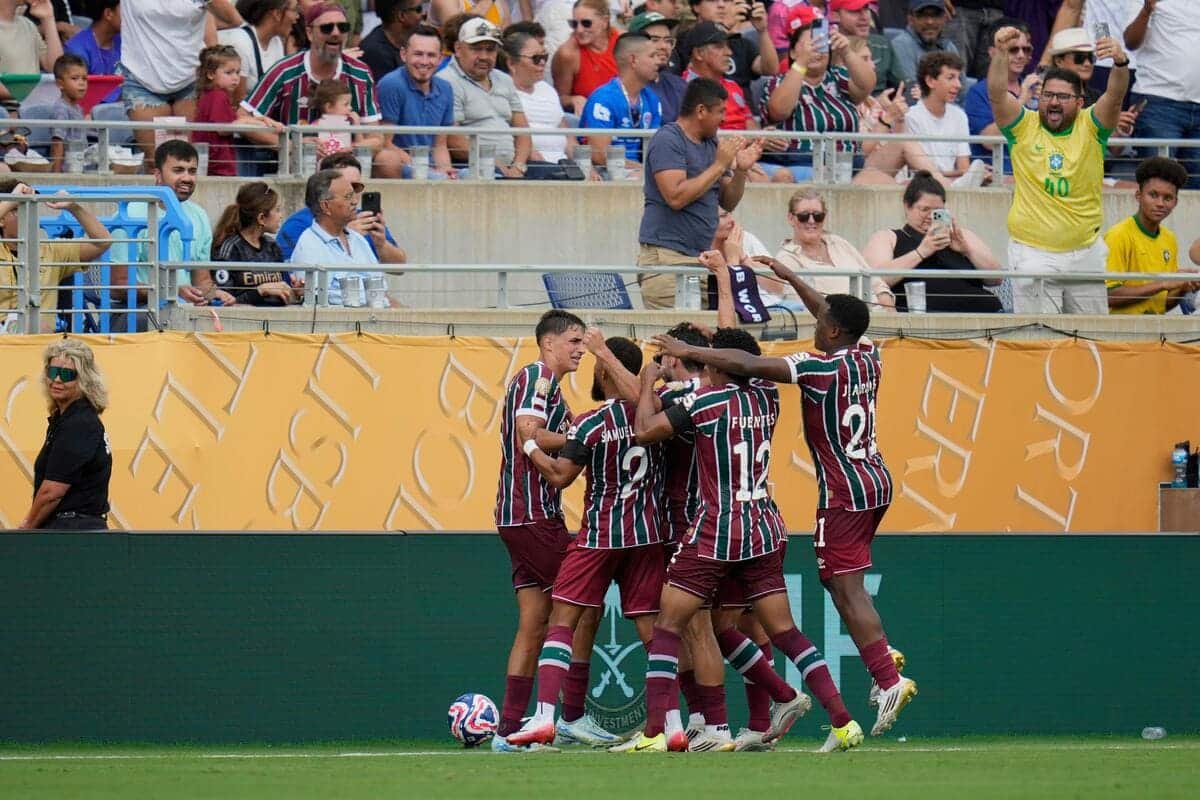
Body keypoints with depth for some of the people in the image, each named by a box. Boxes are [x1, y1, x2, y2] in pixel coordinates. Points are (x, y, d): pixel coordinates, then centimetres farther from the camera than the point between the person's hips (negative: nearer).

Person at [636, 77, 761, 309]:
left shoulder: (711, 143, 18)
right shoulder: (667, 141, -6)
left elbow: (728, 202, 21)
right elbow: (676, 197, -19)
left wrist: (741, 170, 2)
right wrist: (719, 165, -13)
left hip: (702, 254, 8)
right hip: (666, 255, -8)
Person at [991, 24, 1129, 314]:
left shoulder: (1090, 127, 0)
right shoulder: (1024, 127, -1)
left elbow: (1114, 95, -16)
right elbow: (997, 93, -15)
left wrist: (1120, 63, -38)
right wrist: (1001, 52, -33)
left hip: (1085, 254, 2)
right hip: (1032, 254, -2)